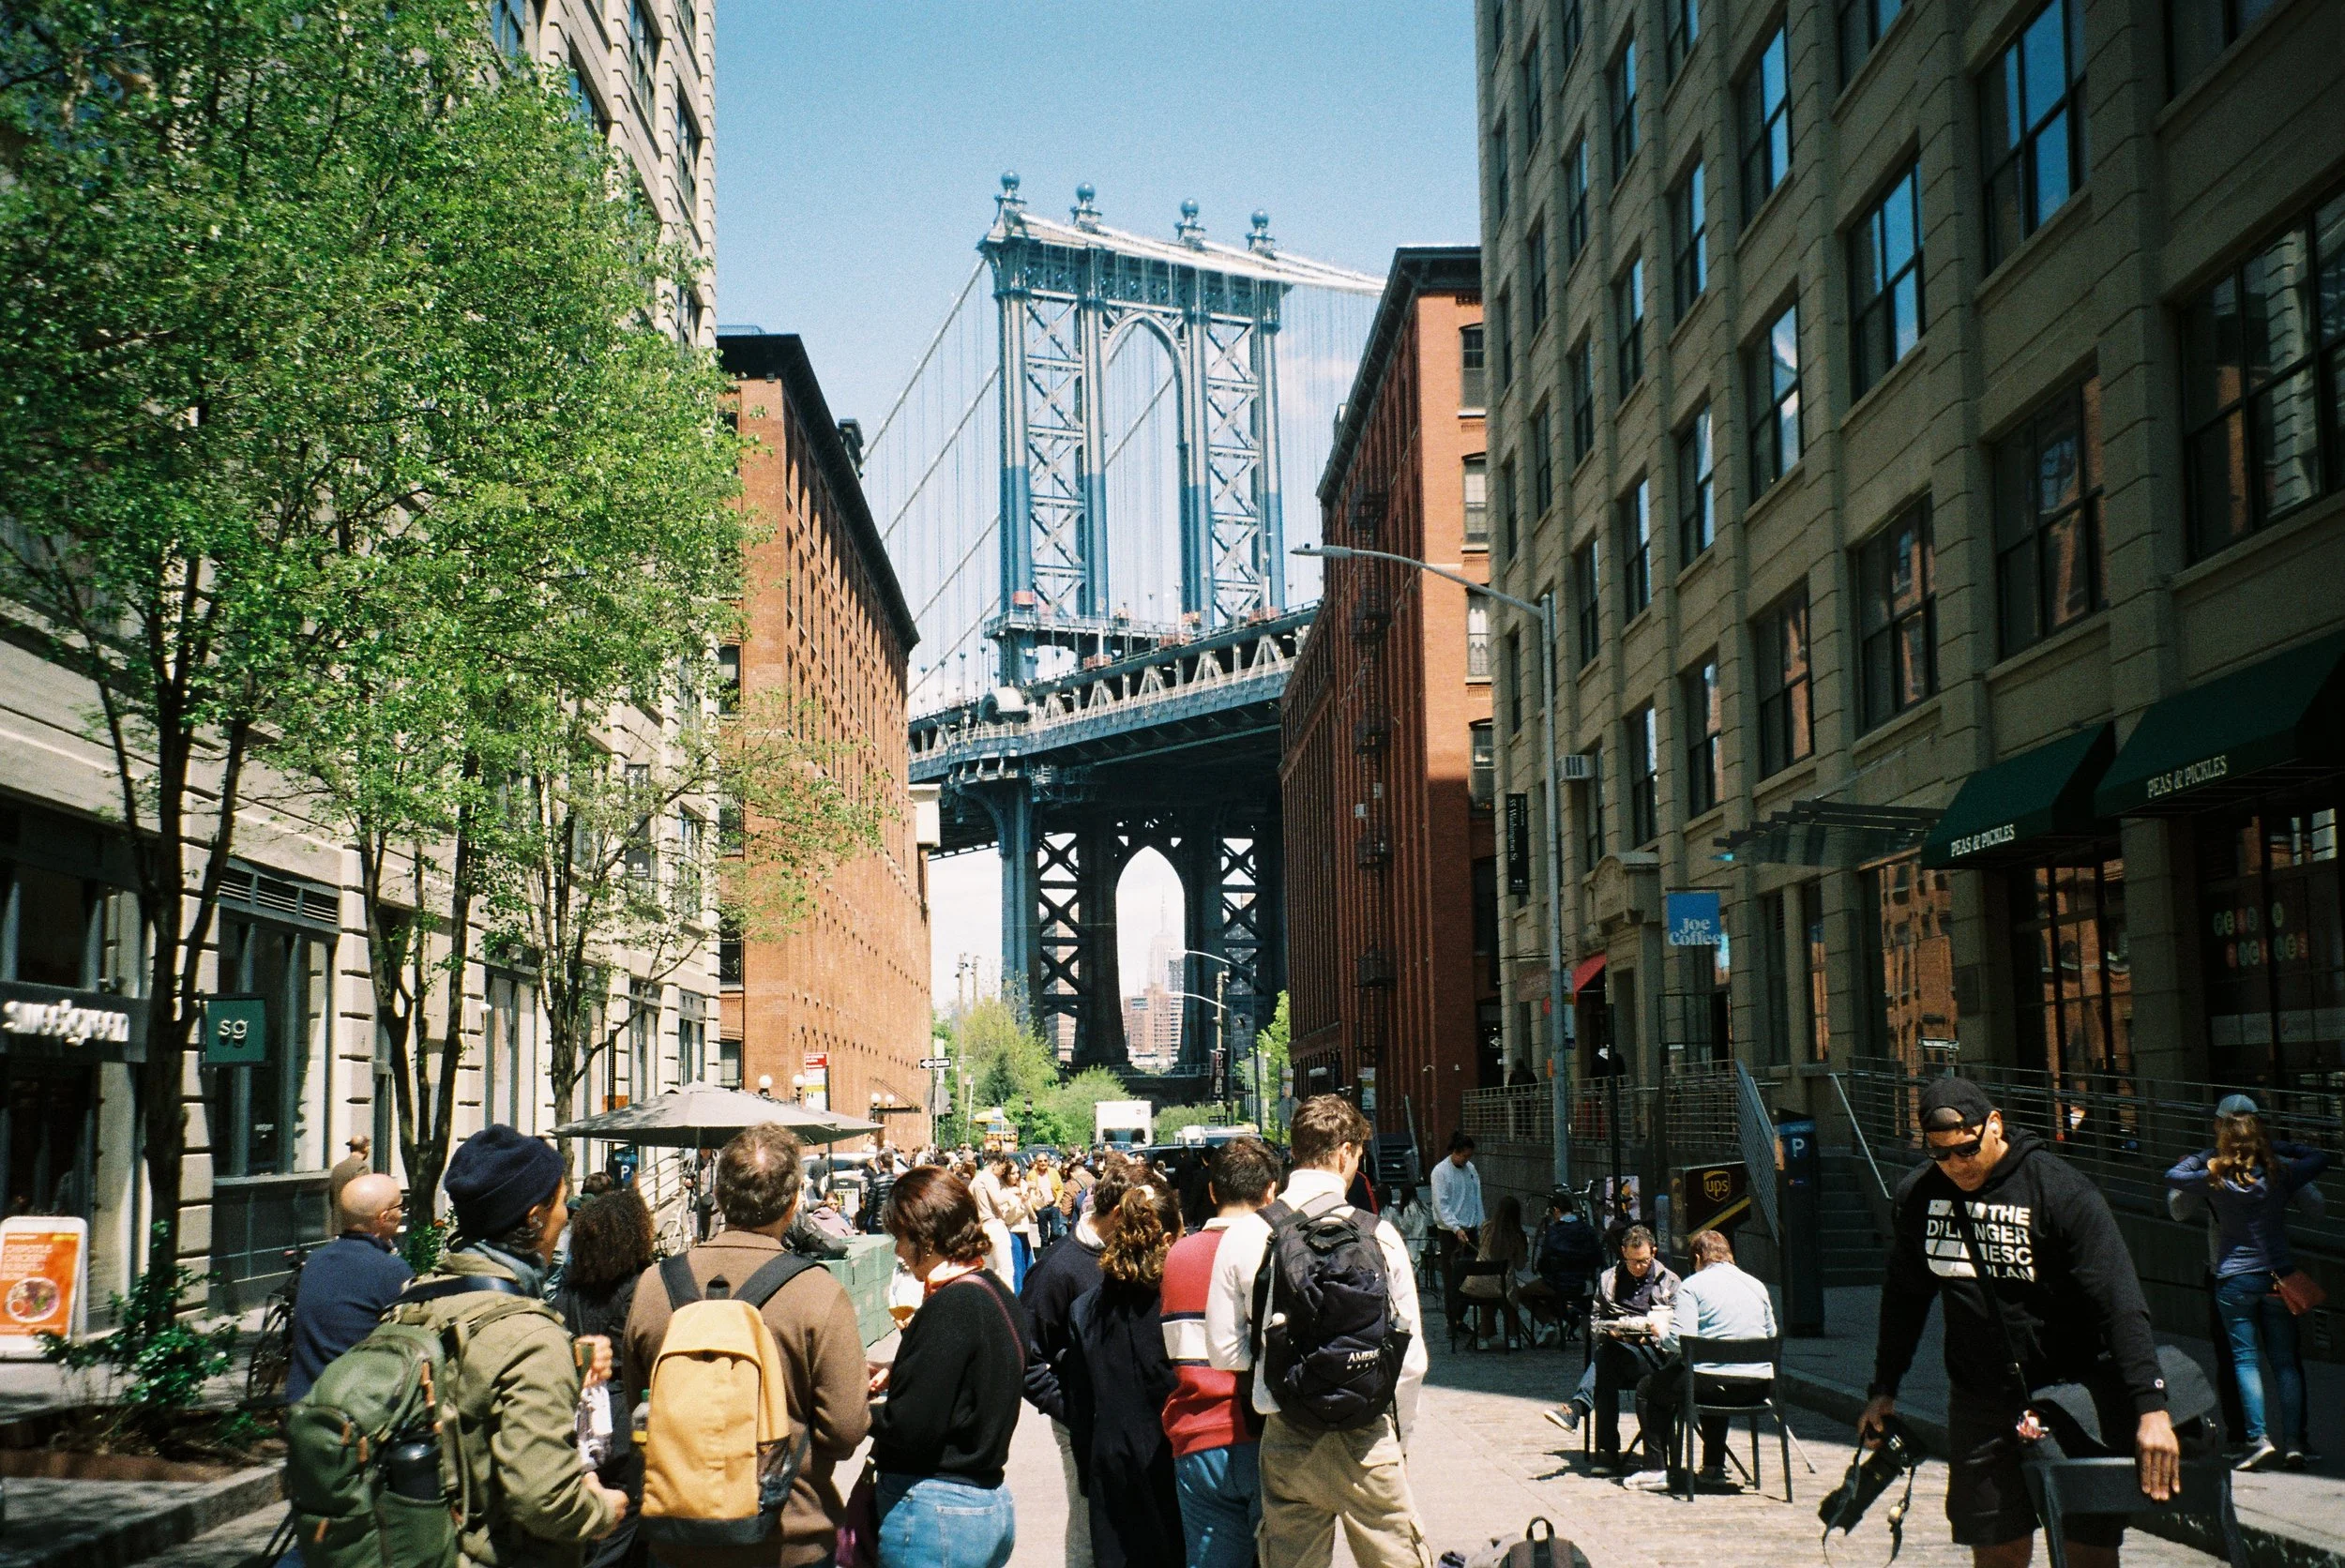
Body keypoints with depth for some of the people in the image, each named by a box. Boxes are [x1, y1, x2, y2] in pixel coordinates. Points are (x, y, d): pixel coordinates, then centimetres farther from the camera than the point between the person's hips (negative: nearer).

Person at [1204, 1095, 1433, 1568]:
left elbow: (1224, 1352, -1)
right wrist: (1398, 1435, 10)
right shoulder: (1378, 1234, -10)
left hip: (1285, 1442, 2)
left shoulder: (1242, 1236, -5)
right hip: (1367, 1440, -2)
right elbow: (1411, 1356, -6)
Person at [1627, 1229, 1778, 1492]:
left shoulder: (1692, 1285, -5)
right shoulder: (1757, 1285, 11)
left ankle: (1659, 1470, 12)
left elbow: (1680, 1340, -14)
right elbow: (1771, 1334, 16)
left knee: (1648, 1389, 19)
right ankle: (1714, 1467, 37)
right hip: (1759, 1386, 6)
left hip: (1712, 1382, -6)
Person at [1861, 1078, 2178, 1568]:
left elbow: (2120, 1303, -21)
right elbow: (1904, 1298, 14)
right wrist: (1883, 1390, 14)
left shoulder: (2060, 1190, -15)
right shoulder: (1916, 1197, -1)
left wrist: (2151, 1407, -29)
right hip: (1981, 1406, 3)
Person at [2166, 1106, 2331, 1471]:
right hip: (2280, 1277, 3)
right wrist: (2277, 1148, 19)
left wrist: (2207, 1157, 15)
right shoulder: (2282, 1173, -2)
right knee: (2285, 1361, 7)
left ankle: (2259, 1438, -10)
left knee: (2245, 1359, 0)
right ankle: (2293, 1441, 1)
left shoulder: (2217, 1180, -9)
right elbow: (2321, 1158, 16)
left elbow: (2173, 1175, 8)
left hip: (2234, 1280, -2)